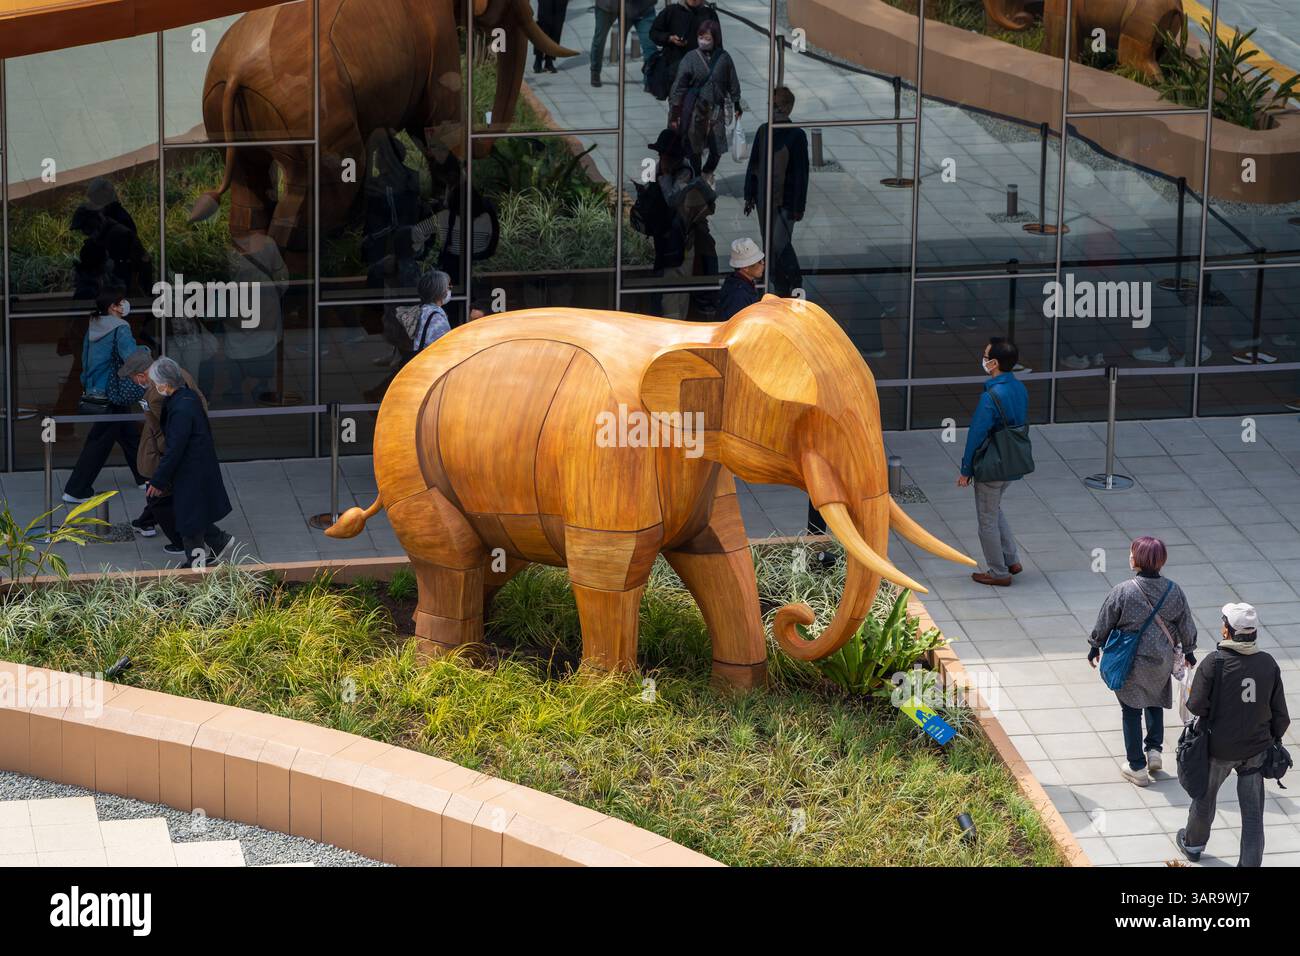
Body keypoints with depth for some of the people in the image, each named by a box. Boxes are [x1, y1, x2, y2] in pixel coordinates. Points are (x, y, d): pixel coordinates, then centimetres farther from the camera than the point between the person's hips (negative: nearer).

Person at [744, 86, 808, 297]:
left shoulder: (797, 135, -8)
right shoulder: (763, 131, 6)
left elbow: (801, 172, -8)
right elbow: (753, 165, 12)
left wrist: (799, 206, -10)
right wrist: (749, 196, 10)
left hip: (785, 200, -5)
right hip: (764, 199, 5)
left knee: (781, 244, -12)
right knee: (770, 248, 9)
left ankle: (795, 281, 12)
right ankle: (781, 290, 20)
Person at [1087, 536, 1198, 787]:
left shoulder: (1122, 592, -22)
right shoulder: (1173, 591, -11)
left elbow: (1104, 623, -8)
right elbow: (1185, 625, 3)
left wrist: (1095, 646, 11)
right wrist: (1188, 651, 21)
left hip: (1130, 662, -3)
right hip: (1162, 660, 3)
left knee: (1131, 712, 11)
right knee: (1155, 702, 28)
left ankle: (1137, 768, 15)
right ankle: (1154, 749, 21)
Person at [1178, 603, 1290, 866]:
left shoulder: (1213, 662, -19)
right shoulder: (1268, 664, -8)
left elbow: (1196, 706, -20)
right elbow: (1280, 714, -2)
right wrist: (1272, 740, 13)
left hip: (1219, 748, -2)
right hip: (1255, 750, 2)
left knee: (1205, 795, 23)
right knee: (1252, 812, 8)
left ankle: (1193, 843, 46)